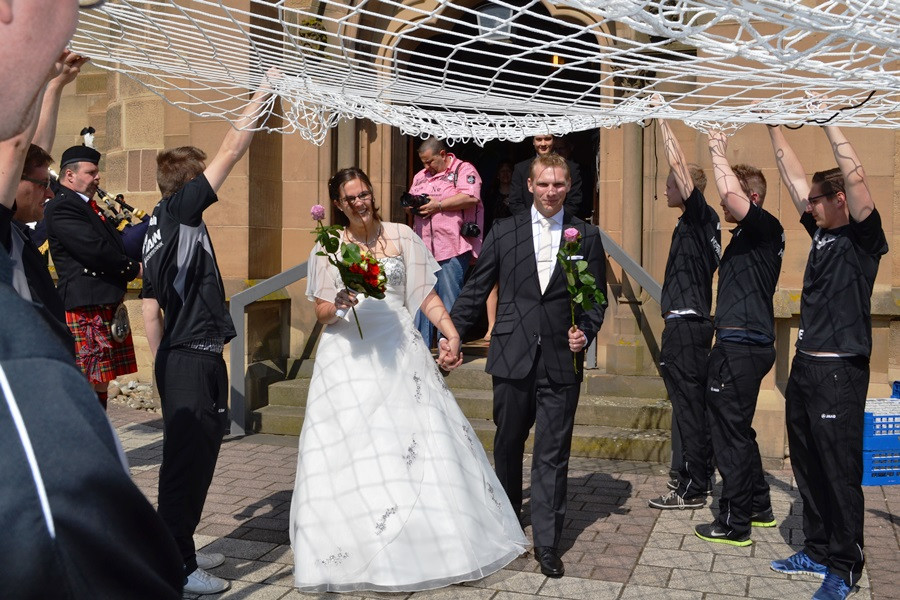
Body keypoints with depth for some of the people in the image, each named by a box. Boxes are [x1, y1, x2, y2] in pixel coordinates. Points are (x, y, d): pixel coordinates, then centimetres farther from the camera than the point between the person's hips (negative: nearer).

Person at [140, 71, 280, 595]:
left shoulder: (156, 227, 16)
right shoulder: (180, 209, -9)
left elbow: (151, 309, 18)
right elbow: (232, 150, -12)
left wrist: (164, 362, 23)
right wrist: (264, 91, -5)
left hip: (175, 359, 10)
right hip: (196, 360, -10)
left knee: (189, 456, 17)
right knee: (188, 459, -4)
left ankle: (178, 550, 29)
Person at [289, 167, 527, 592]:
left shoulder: (401, 237, 5)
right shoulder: (329, 247, 5)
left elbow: (427, 295, 5)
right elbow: (322, 314, 5)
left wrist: (451, 333, -7)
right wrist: (340, 305, -17)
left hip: (399, 350, 0)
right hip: (350, 356, 0)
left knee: (422, 443, -1)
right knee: (351, 449, -2)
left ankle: (436, 539, 15)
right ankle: (357, 547, 12)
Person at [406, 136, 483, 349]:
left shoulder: (464, 170, 1)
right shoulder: (420, 176, 23)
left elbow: (470, 197, -14)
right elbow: (409, 203, 27)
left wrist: (438, 205, -12)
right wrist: (412, 206, 3)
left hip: (452, 249, -6)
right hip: (423, 249, 6)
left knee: (449, 301, -3)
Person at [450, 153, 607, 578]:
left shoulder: (587, 236, 5)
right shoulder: (503, 232, 5)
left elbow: (597, 299, 7)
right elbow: (475, 290, 7)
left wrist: (586, 332, -10)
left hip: (561, 361, -1)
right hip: (512, 358, 1)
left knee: (553, 456, 3)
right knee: (508, 444, 16)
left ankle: (547, 544, 14)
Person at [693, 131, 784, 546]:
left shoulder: (766, 228, -12)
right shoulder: (748, 235, 16)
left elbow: (731, 194, -28)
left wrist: (718, 151, -16)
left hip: (741, 347, -10)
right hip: (743, 343, 10)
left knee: (730, 432, -4)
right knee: (737, 430, 19)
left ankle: (734, 524, 5)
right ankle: (758, 507, 31)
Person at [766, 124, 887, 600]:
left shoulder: (863, 238, -7)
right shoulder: (822, 233, 13)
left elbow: (856, 180, -22)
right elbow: (793, 178, 16)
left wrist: (829, 124, -21)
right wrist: (774, 128, 16)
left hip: (839, 372, -8)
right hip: (804, 366, 8)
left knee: (840, 474, 0)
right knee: (808, 469, 15)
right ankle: (818, 551, 29)